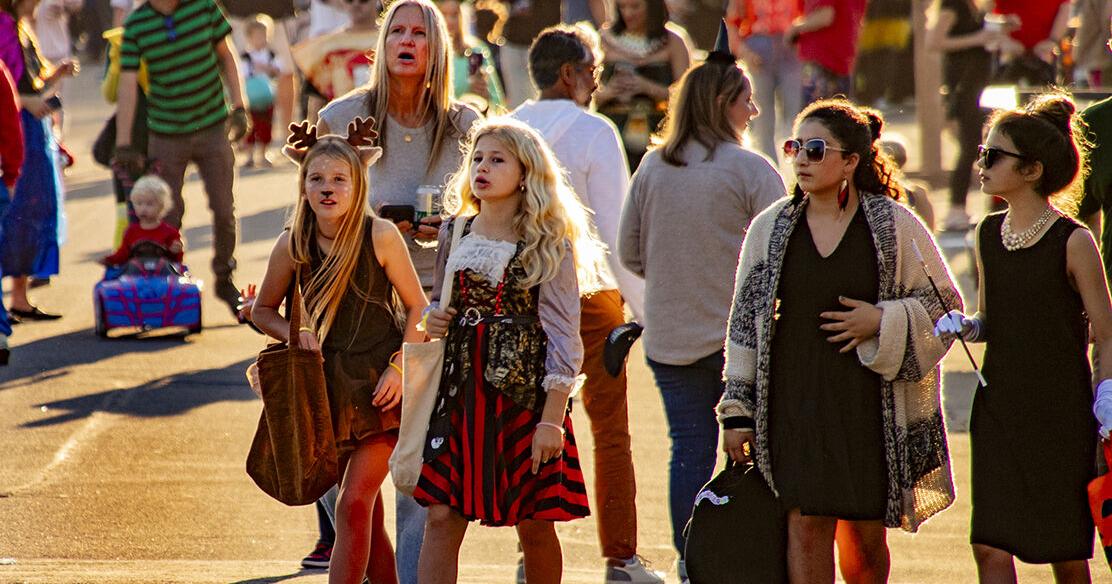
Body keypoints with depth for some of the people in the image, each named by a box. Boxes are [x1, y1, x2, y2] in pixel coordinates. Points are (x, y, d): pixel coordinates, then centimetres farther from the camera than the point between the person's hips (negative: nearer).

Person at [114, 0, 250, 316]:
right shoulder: (136, 26, -10)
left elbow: (226, 56, 7)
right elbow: (127, 86, -12)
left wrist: (238, 107, 1)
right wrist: (123, 145, -17)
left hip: (212, 128, 1)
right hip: (166, 134, -1)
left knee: (224, 210, 5)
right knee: (168, 214, 0)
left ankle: (224, 279, 24)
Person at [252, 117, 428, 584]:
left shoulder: (380, 236, -12)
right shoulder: (293, 245, -4)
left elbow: (417, 308, -4)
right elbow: (262, 310, 10)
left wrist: (398, 368, -13)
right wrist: (296, 334, -9)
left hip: (381, 385, -4)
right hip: (330, 385, 4)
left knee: (354, 504, -12)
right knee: (368, 510, 12)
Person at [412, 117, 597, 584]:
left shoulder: (548, 244, -4)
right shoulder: (454, 235, 9)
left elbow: (564, 339, -7)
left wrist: (552, 419, -14)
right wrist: (433, 319, -1)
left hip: (524, 391, -4)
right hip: (460, 388, 4)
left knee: (534, 526, 5)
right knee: (442, 518, -5)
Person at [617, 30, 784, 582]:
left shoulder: (651, 168, 3)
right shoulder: (749, 169, -11)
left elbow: (629, 252, 10)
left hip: (670, 337, 4)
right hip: (741, 332, -4)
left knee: (690, 448, 8)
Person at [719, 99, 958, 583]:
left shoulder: (895, 225, -1)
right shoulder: (769, 228, 6)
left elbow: (946, 307, 4)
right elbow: (746, 321, 9)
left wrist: (881, 322, -12)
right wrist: (737, 411, 6)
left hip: (868, 403, -1)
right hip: (795, 405, 1)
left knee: (865, 534, 7)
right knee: (806, 526, -8)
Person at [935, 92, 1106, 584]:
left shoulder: (1072, 241, -10)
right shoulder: (988, 235, 6)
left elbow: (1105, 336, -5)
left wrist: (1107, 413, -13)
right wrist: (964, 326, -3)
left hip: (1061, 414, -5)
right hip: (998, 409, 5)